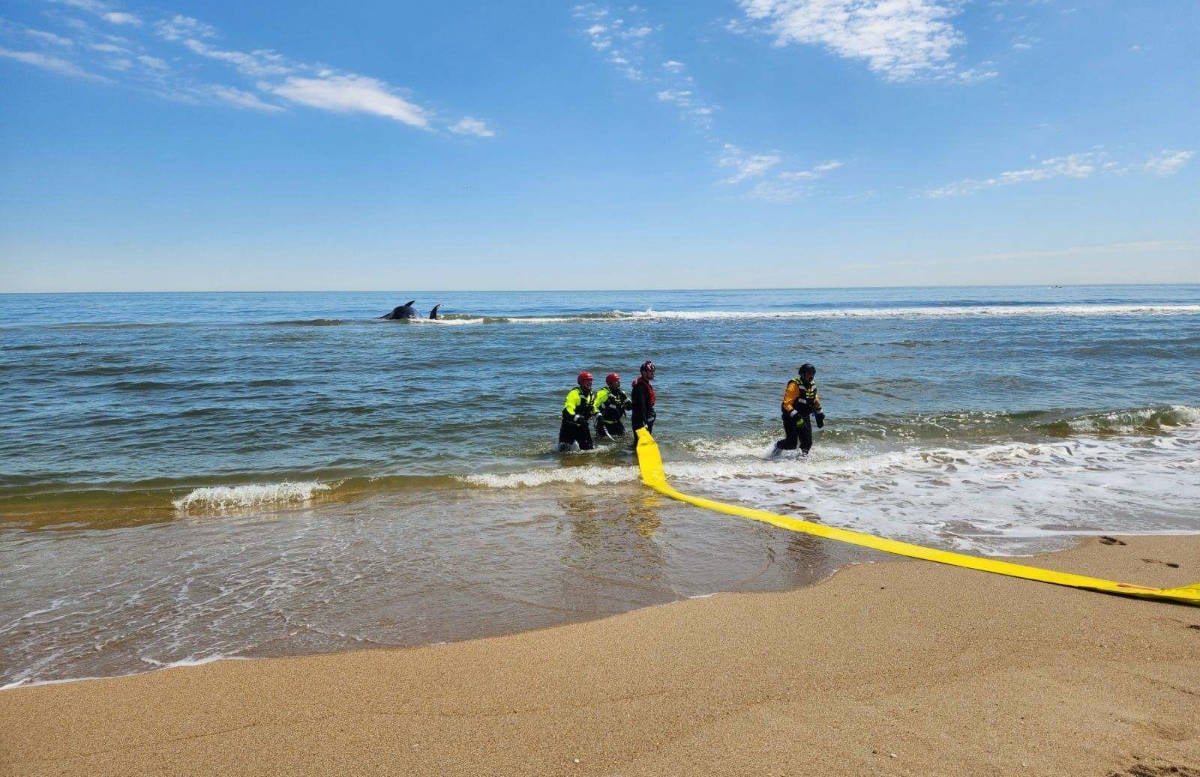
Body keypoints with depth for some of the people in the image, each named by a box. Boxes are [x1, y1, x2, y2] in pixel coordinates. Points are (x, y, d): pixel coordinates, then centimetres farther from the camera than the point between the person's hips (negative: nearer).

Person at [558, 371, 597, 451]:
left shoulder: (591, 395, 8)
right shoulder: (574, 393, -19)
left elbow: (593, 408, 26)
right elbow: (568, 409, -29)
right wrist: (575, 417, -43)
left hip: (582, 426, 7)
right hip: (570, 425, -7)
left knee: (588, 447, 6)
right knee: (564, 448, -3)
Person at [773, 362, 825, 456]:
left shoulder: (812, 386, 7)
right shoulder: (794, 385, -17)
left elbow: (816, 402, 24)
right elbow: (787, 404, -23)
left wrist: (820, 417, 22)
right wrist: (796, 417, -31)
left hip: (805, 419, 7)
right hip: (791, 419, -7)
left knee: (807, 442, -4)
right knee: (791, 444, -8)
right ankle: (778, 446, 21)